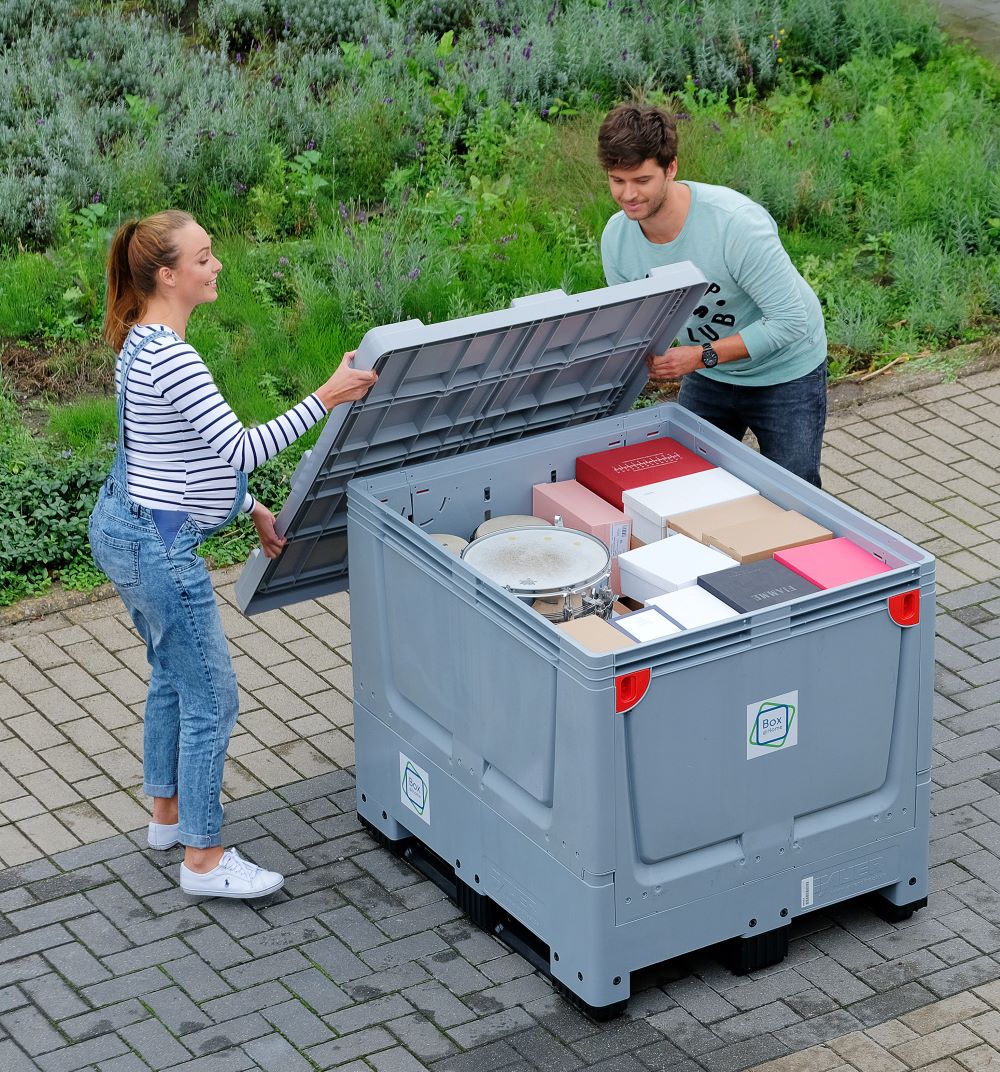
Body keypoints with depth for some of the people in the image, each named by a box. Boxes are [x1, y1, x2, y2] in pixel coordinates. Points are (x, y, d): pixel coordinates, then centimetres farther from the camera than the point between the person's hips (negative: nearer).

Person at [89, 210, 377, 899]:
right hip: (158, 545, -11)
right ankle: (204, 859, 8)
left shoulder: (145, 343, 8)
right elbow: (240, 449, -29)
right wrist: (324, 400, -29)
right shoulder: (171, 357, -25)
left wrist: (251, 509, 17)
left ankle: (170, 811, 41)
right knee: (211, 698, -1)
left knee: (173, 675, 25)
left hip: (123, 527, 11)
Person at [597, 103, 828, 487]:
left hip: (784, 378, -5)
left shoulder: (736, 223, -34)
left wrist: (702, 356, -34)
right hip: (706, 377, 5)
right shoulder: (616, 238, -14)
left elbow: (790, 321, -31)